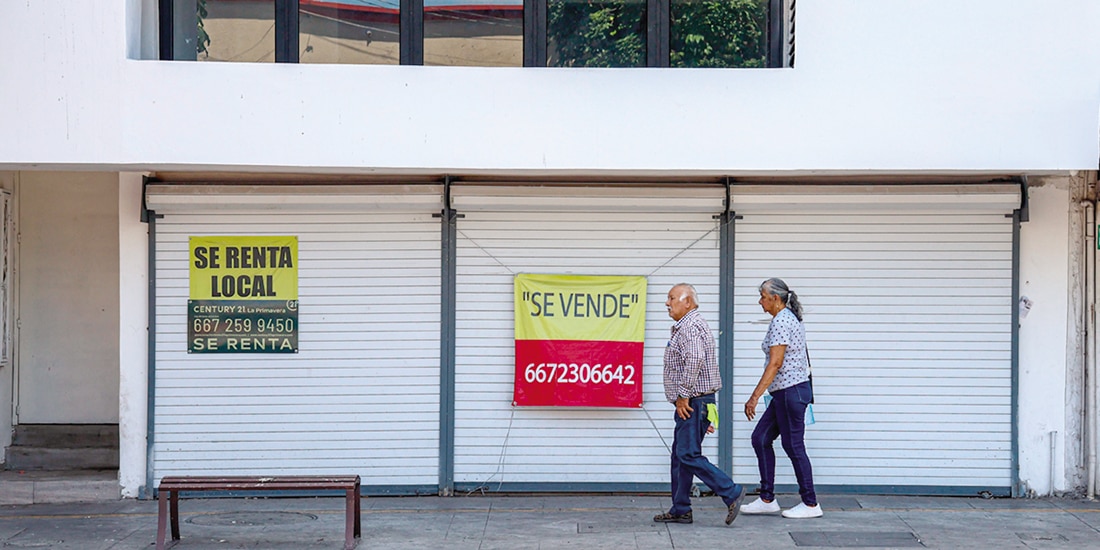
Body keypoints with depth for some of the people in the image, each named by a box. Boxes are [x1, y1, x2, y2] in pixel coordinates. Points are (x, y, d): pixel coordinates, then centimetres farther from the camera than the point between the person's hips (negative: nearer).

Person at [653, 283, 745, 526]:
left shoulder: (690, 326, -15)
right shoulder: (685, 325, 20)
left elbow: (695, 360, -29)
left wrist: (683, 396, -24)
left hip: (692, 402, -11)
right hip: (690, 403, 11)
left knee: (688, 455, -11)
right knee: (679, 455, 12)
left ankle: (731, 493, -10)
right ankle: (680, 510, 15)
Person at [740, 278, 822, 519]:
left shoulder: (781, 321, -16)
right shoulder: (790, 318, 15)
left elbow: (775, 363, -22)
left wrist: (755, 396, -23)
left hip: (790, 391, -10)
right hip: (786, 392, 10)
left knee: (793, 446, -3)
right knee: (761, 438, 10)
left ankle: (811, 504, 6)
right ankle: (767, 499, 12)